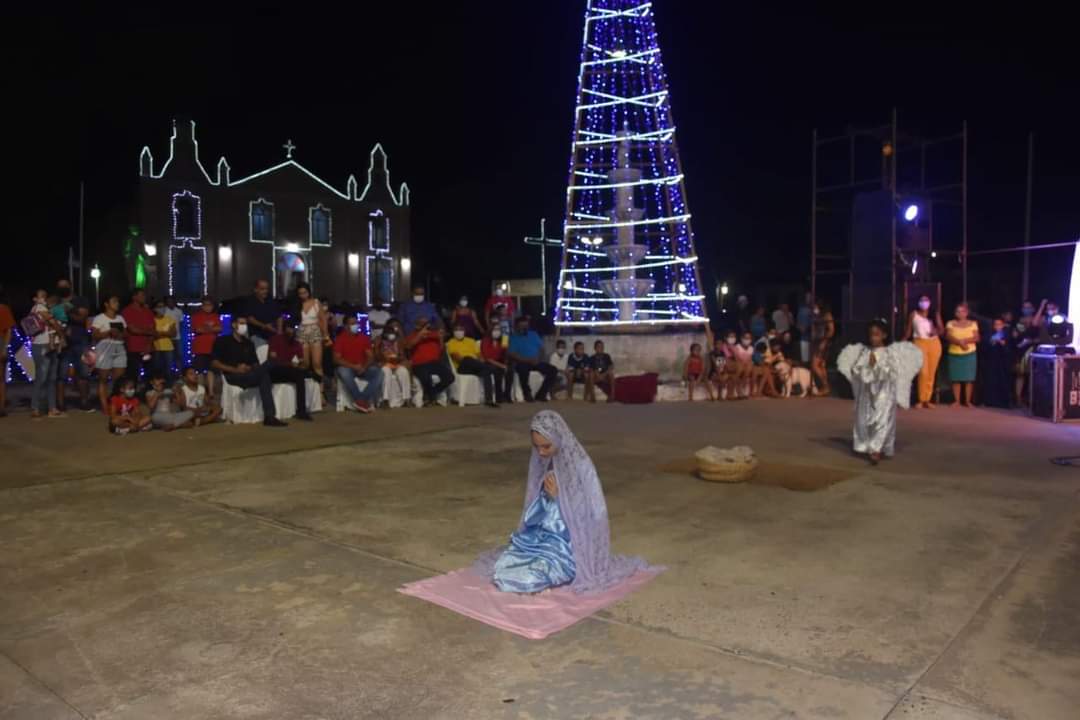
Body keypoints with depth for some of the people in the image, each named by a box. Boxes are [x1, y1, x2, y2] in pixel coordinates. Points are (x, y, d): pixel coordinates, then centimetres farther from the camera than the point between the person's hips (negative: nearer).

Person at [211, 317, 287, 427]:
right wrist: (235, 369, -15)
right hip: (233, 376, -4)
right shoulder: (222, 340, 6)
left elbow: (256, 363, 18)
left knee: (264, 376, -33)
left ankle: (269, 416, -40)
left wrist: (251, 368, -8)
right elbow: (214, 363, -3)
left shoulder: (249, 343, 22)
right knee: (265, 368, -28)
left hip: (249, 375, 4)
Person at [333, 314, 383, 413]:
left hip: (363, 368, 3)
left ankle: (362, 400, -31)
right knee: (343, 372, -38)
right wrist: (353, 366, -21)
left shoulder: (364, 337, 6)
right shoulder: (340, 339, -4)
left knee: (378, 371, -24)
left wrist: (364, 367, -17)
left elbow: (370, 356, 4)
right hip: (347, 368, -3)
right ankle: (362, 401, -33)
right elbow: (337, 359, -10)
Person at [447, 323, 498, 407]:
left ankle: (489, 399, -40)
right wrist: (462, 360, -23)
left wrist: (481, 362, -5)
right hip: (462, 367, -3)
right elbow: (455, 356, -4)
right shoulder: (451, 343, 14)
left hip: (475, 366, 3)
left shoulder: (471, 341, 27)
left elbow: (478, 353, 16)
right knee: (467, 359, -37)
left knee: (485, 371, -31)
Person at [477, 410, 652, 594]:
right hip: (539, 535, 6)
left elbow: (593, 514, -14)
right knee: (500, 569, -13)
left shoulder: (580, 466, -18)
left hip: (569, 542, -6)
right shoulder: (540, 463, 1)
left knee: (528, 579, -24)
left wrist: (558, 497, -20)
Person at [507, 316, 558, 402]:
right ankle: (527, 393, -16)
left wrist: (539, 359, -8)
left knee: (553, 370, -16)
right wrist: (528, 360, -18)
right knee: (523, 369, -39)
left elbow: (541, 348, 15)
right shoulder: (513, 338, 2)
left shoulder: (533, 334, 18)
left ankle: (541, 393, -6)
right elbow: (511, 354, -10)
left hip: (536, 362, 5)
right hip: (522, 363, -5)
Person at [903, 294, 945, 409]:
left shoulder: (935, 314, 8)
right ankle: (922, 400, -6)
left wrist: (936, 331, -16)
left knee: (932, 373, 4)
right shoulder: (913, 314, 3)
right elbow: (908, 331, 6)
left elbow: (942, 331, 5)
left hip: (934, 344, 3)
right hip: (920, 343, -3)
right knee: (923, 372, -13)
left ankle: (928, 399, 11)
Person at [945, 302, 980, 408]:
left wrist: (965, 340, -20)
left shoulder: (973, 324, 5)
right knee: (956, 378, 0)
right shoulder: (950, 323, 5)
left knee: (969, 378, -2)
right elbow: (948, 337, -8)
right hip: (954, 354, 1)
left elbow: (976, 338, -5)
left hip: (969, 354, 0)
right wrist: (959, 342, -22)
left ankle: (967, 401, 3)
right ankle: (957, 400, 4)